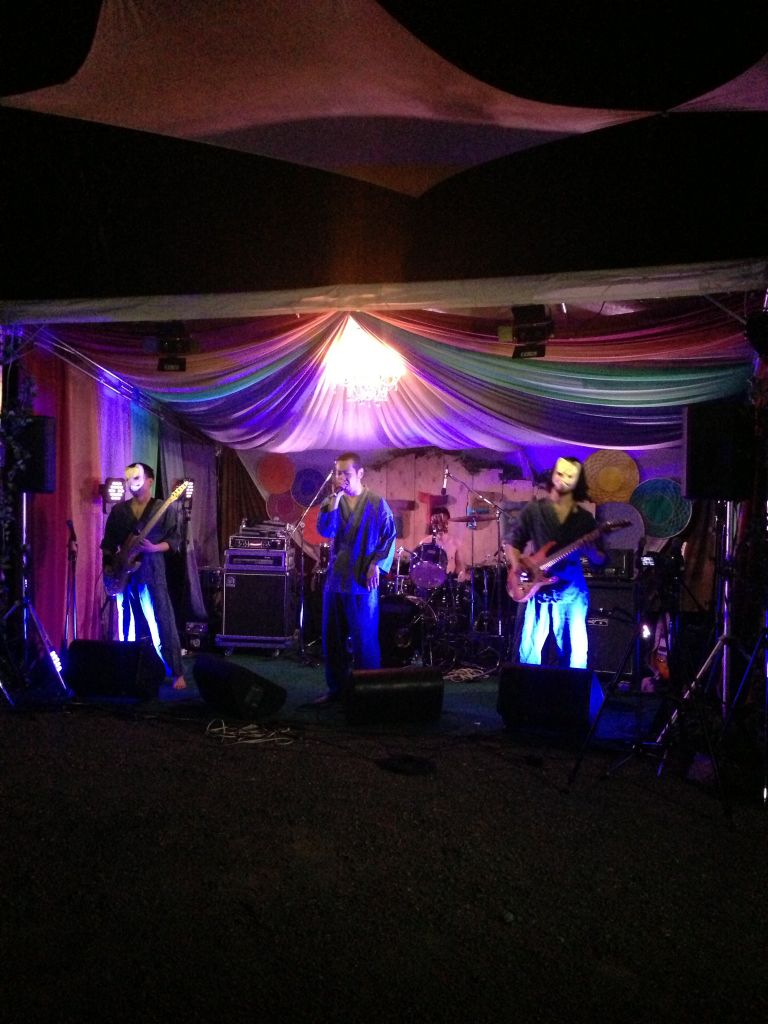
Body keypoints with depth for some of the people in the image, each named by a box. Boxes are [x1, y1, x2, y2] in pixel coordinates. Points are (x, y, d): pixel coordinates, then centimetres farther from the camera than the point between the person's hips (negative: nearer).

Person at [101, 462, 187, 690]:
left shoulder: (164, 508, 0)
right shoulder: (118, 510, 12)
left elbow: (174, 540, -4)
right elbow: (108, 542, 15)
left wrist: (153, 548, -20)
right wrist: (107, 565, 3)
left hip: (151, 573, -4)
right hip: (123, 574, 5)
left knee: (162, 625, -7)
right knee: (128, 626, 11)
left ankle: (177, 673, -1)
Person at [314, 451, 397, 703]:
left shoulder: (376, 503, -3)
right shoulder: (331, 502, 7)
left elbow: (390, 536, -2)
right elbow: (325, 531, -10)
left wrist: (377, 564, -12)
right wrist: (335, 498, -15)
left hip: (363, 582, -4)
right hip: (335, 580, 4)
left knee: (365, 640, 2)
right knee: (333, 639, 10)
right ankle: (336, 687, 23)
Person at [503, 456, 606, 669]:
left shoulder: (585, 518, 9)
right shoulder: (534, 509, 5)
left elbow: (601, 559, 7)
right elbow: (511, 541, 7)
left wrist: (589, 550, -15)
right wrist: (516, 564, -11)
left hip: (573, 590, 1)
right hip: (539, 587, -1)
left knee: (576, 650, 0)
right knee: (531, 648, -2)